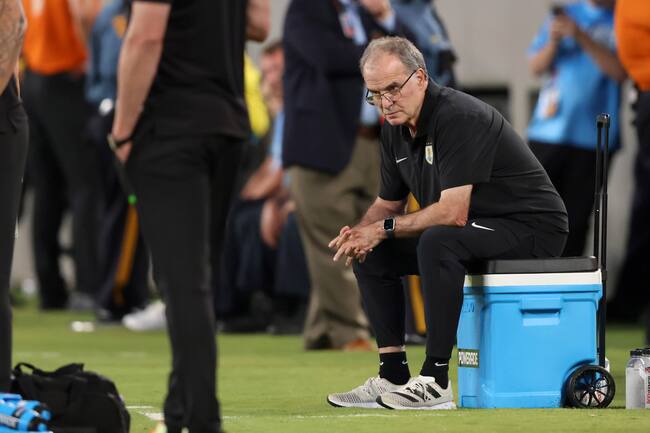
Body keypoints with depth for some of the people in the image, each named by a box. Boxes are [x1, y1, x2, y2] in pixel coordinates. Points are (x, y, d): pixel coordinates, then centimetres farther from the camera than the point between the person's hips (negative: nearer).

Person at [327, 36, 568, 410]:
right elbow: (389, 203, 14)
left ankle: (435, 382, -30)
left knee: (438, 242, -35)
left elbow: (453, 212, -30)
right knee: (373, 254, 2)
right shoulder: (395, 128, 4)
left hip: (531, 226, -10)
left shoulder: (459, 118, -24)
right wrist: (360, 231, -8)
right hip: (476, 227, 10)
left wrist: (383, 229, -21)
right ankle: (394, 376, 1)